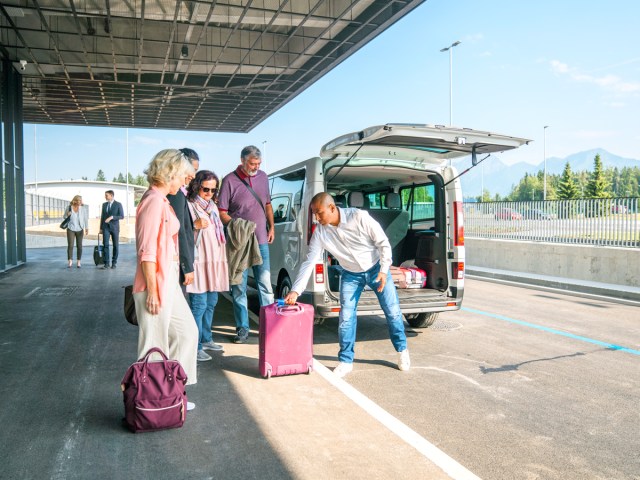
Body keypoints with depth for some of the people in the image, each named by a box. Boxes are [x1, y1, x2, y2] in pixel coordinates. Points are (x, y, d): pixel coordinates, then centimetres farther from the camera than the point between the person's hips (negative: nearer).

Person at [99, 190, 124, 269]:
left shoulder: (118, 204, -2)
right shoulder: (104, 204, 11)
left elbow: (122, 216, -7)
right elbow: (102, 216, 16)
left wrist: (112, 217, -20)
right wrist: (101, 227, 13)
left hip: (114, 227, -3)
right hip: (106, 227, 3)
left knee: (115, 245, 3)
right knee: (105, 244, -7)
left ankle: (114, 262, 12)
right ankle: (106, 263, -6)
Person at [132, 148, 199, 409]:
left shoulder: (162, 201, 11)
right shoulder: (154, 201, -17)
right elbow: (147, 252, -21)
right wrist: (152, 291, -19)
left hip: (169, 281, 10)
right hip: (156, 283, -10)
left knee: (186, 332, 18)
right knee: (155, 346, 3)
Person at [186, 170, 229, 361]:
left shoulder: (213, 207, 18)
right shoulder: (189, 206, -8)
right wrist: (195, 225, -29)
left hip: (214, 262, 8)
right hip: (199, 262, -8)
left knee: (211, 302, 14)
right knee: (199, 304, -9)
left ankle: (206, 339, 27)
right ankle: (195, 347, -2)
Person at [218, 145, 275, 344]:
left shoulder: (263, 177, 8)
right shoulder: (230, 180, -8)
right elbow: (222, 212, -7)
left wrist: (271, 226, 11)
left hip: (261, 240, 4)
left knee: (265, 283, 8)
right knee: (239, 286, 4)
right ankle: (242, 328, 14)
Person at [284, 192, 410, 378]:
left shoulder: (359, 217, -27)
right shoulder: (320, 233, -16)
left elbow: (383, 242, -17)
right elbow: (309, 262, -15)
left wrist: (384, 270, -20)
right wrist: (295, 290, -21)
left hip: (376, 268, -2)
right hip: (351, 275, 2)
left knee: (392, 311, 5)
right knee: (346, 316, -5)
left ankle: (402, 350, 26)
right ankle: (346, 361, 9)